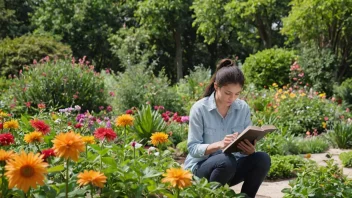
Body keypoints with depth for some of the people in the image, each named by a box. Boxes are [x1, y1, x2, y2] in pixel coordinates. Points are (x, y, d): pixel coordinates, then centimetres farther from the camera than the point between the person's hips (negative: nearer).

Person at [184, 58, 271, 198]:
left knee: (262, 159, -22)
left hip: (231, 166, 4)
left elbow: (247, 143, 0)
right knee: (226, 161, -36)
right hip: (200, 167, -4)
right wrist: (219, 145, -35)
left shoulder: (243, 108, -2)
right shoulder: (200, 109, -14)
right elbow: (193, 148, -17)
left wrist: (250, 149, -26)